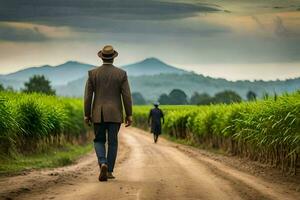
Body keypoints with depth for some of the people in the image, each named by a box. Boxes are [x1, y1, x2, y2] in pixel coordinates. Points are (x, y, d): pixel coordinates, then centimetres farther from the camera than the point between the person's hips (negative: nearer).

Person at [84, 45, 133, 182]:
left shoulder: (93, 73, -2)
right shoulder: (121, 74, -3)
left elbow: (88, 96, -3)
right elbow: (127, 96, -5)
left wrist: (86, 115, 4)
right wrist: (129, 115, 0)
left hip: (98, 114, 0)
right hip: (115, 113, 0)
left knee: (99, 141, 10)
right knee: (112, 142, 9)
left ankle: (103, 164, -15)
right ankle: (109, 171, 7)